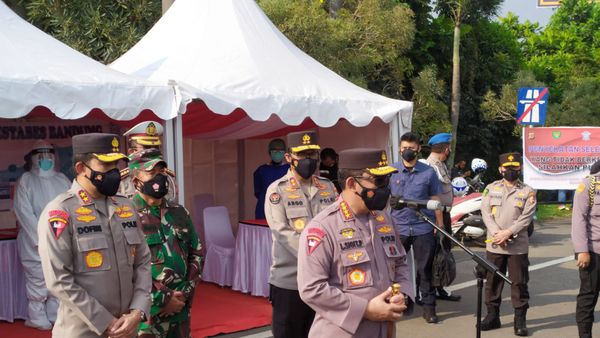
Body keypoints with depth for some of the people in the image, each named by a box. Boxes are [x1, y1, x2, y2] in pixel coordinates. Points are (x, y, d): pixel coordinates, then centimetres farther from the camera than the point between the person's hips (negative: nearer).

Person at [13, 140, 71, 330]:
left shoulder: (62, 180, 12)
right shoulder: (26, 180, -1)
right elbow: (24, 212, -9)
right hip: (35, 243, -4)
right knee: (38, 281, -2)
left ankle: (56, 317, 17)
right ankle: (38, 319, 8)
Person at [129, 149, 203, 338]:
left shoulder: (179, 213, 9)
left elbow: (196, 253, 14)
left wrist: (186, 292, 0)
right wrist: (162, 298, -15)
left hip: (181, 310, 6)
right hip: (146, 312, -5)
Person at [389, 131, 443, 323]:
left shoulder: (428, 173, 3)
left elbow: (435, 201, 5)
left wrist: (440, 226, 2)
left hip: (423, 228, -1)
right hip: (397, 228, 1)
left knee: (425, 269, 4)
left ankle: (428, 306, 12)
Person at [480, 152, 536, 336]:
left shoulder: (528, 192, 3)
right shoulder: (491, 188, 8)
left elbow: (526, 217, -6)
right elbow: (486, 212, 0)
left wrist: (508, 232, -16)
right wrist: (496, 233, -13)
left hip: (518, 246, -2)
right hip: (494, 244, 2)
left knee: (519, 283, 1)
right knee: (492, 281, 8)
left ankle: (520, 319, 8)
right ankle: (492, 316, 19)